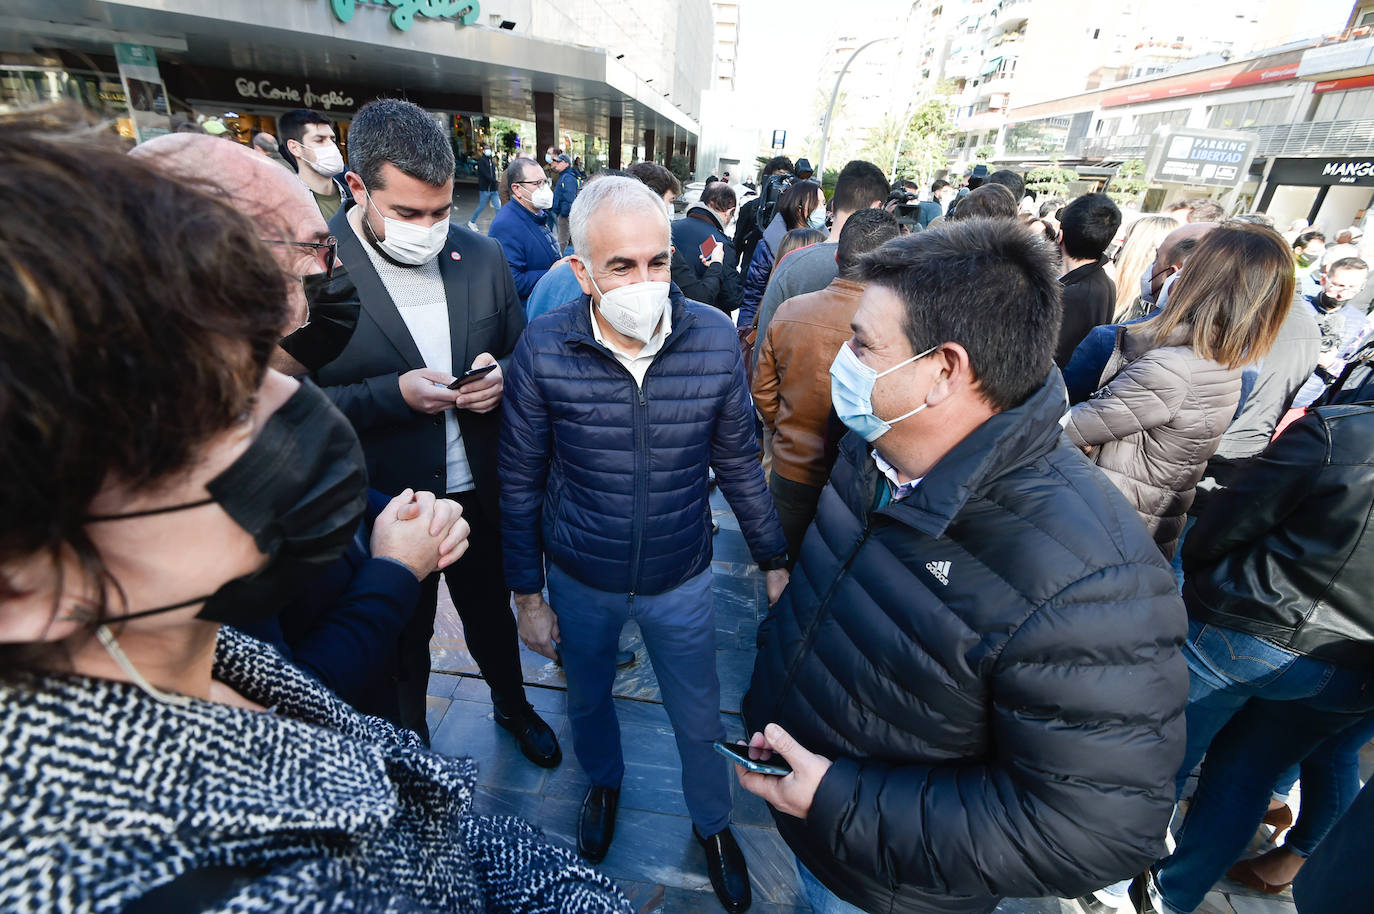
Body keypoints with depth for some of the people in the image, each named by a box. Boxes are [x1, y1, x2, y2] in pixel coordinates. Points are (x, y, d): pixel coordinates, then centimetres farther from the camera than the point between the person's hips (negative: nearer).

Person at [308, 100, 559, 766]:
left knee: (492, 613, 26)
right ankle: (408, 745, 54)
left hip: (481, 492, 3)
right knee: (403, 641, 23)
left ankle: (512, 706, 55)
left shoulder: (483, 256, -3)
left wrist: (500, 378, -16)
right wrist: (393, 394, -26)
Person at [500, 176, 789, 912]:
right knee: (587, 699, 28)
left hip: (681, 579, 0)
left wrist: (774, 560, 1)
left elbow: (738, 461, -4)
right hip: (579, 581, 1)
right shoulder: (543, 349, -18)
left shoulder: (715, 339, -16)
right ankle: (604, 781, 64)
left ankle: (712, 821, 55)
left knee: (699, 719, 21)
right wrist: (526, 594, -2)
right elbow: (520, 481, -7)